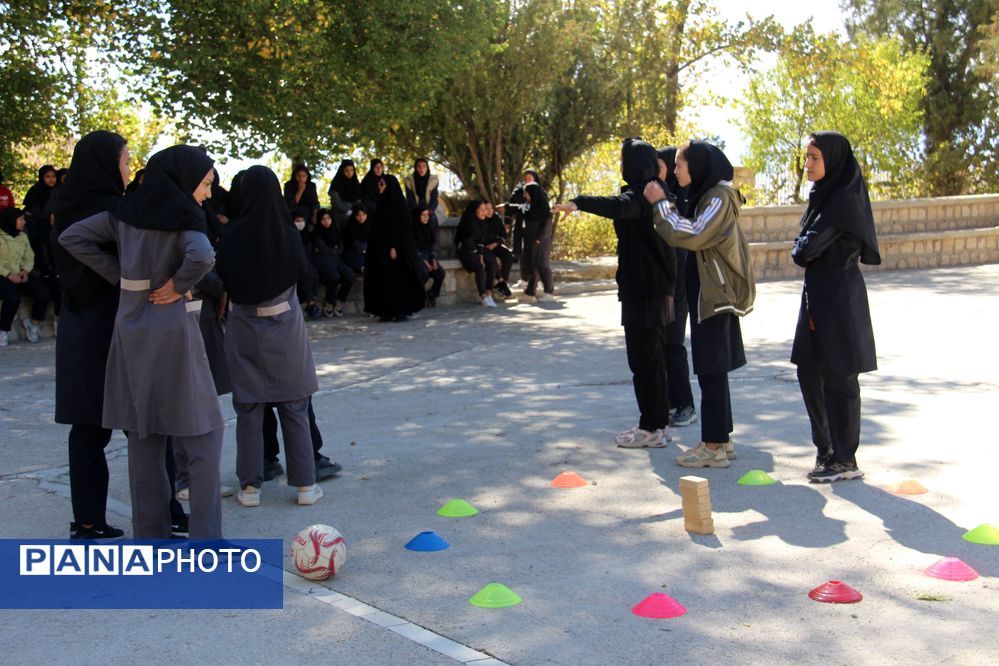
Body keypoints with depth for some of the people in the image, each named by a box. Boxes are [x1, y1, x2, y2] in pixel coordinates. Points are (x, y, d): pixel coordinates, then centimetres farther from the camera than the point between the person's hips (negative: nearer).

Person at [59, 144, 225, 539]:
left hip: (132, 333, 6)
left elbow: (72, 237, 7)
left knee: (144, 435, 12)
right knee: (202, 431, 3)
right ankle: (205, 536, 2)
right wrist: (179, 285, -13)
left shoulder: (125, 212, 7)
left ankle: (150, 533, 18)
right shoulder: (183, 217, -12)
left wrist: (120, 277, 4)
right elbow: (201, 256, -31)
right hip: (173, 332, -6)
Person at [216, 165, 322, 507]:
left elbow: (223, 279, 0)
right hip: (286, 326, 0)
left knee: (249, 408, 8)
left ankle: (250, 486, 11)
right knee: (294, 408, 8)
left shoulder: (232, 235, -11)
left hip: (244, 328, 0)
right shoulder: (289, 235, -10)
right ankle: (305, 484, 11)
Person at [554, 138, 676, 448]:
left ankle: (651, 429, 2)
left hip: (642, 291, -10)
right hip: (658, 289, 10)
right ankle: (659, 422, 23)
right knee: (653, 358, 16)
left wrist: (579, 203, -51)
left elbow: (617, 206, -39)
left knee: (642, 359, -4)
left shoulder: (638, 194, -17)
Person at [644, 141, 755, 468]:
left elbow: (692, 236, -24)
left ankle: (714, 446, -2)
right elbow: (688, 234, 13)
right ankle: (721, 438, 20)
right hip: (707, 293, 9)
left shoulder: (719, 197, -13)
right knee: (712, 369, 12)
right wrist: (663, 204, 5)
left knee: (711, 370, -6)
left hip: (715, 295, -9)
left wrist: (661, 204, -17)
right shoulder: (701, 196, 15)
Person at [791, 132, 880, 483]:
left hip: (838, 297, -9)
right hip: (817, 293, 9)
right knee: (809, 373, 14)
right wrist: (806, 251, -4)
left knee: (838, 379, -1)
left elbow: (807, 248, -19)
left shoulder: (843, 199, -16)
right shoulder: (823, 194, 13)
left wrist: (801, 250, -1)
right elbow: (802, 249, 15)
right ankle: (827, 447, 27)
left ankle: (844, 460, 8)